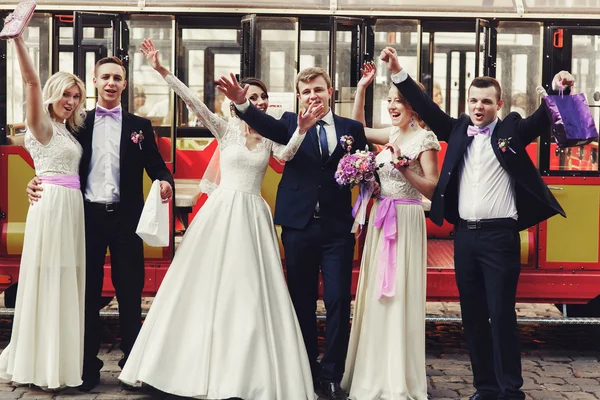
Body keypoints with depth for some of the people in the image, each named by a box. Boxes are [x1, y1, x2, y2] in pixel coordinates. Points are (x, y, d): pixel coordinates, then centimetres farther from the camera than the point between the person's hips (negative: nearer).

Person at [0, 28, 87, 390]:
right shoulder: (43, 126, -4)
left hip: (72, 207, 8)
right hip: (51, 205, -8)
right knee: (47, 281, -4)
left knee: (67, 283, 9)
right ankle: (43, 368, 4)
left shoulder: (69, 131, 20)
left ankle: (60, 360, 17)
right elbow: (32, 82, -17)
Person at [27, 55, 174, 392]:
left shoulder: (140, 126, 8)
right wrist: (38, 182, -10)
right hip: (89, 215, 1)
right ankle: (88, 367, 16)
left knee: (130, 293, 6)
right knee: (88, 293, 7)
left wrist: (166, 182, -18)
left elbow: (156, 166, 3)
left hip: (126, 217, 0)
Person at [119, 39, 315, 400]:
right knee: (207, 284, 2)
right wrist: (163, 71, -18)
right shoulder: (226, 130, 3)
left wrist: (301, 130, -33)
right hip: (220, 211, -1)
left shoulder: (271, 138, 8)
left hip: (253, 216, 1)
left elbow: (286, 154, -14)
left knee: (252, 291, 0)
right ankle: (201, 368, 14)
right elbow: (193, 101, -7)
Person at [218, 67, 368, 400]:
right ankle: (306, 372, 23)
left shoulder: (351, 128, 8)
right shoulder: (291, 123, 5)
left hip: (337, 227, 0)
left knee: (338, 301, -1)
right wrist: (241, 102, -35)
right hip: (298, 226, 0)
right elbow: (267, 125, -16)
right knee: (302, 302, 10)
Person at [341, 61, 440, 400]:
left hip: (405, 220, -8)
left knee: (399, 296, -4)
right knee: (378, 295, 10)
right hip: (382, 218, 8)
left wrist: (403, 167, -23)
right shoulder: (394, 134, 12)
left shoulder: (424, 138, -9)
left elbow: (433, 190, -12)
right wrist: (363, 88, 19)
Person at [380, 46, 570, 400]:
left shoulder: (511, 129, 1)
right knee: (473, 316, 10)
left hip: (499, 236, -4)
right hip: (465, 235, 5)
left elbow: (543, 119, -10)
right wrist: (398, 73, 0)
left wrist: (558, 92, -30)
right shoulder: (458, 130, 10)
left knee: (501, 315, -3)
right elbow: (427, 108, 8)